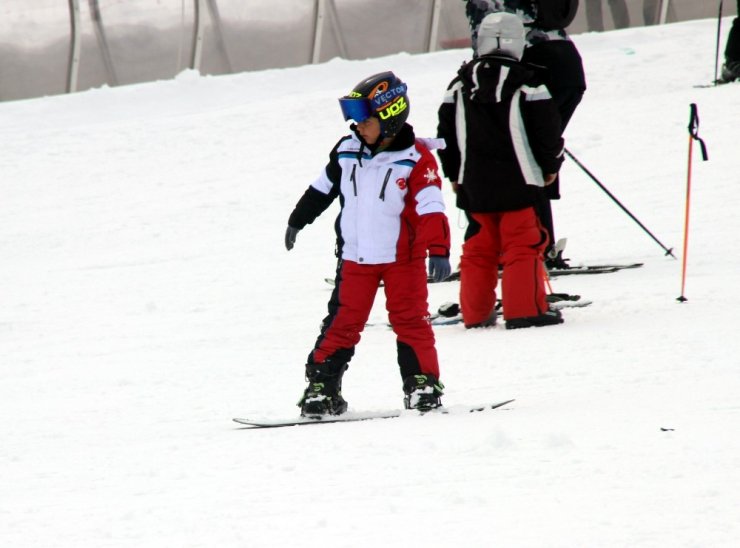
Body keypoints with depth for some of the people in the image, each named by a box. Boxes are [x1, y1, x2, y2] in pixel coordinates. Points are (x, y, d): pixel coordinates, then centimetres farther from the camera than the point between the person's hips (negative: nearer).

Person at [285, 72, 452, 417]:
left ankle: (422, 382, 6)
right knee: (343, 322, 4)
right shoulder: (347, 152, 2)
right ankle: (321, 385, 6)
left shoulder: (415, 160, -12)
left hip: (402, 256, -3)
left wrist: (438, 251, -25)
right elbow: (321, 189, 16)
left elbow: (431, 208, -17)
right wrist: (297, 221, 25)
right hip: (355, 257, 4)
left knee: (409, 319, -2)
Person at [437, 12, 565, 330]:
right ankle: (524, 311, -6)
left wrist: (454, 173, 20)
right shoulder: (527, 84, -9)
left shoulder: (460, 86, 4)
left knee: (479, 248, 13)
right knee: (523, 245, 0)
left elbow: (446, 134, 9)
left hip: (474, 184, 4)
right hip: (517, 182, -4)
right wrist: (551, 166, 9)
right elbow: (548, 130, -7)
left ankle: (475, 313, 14)